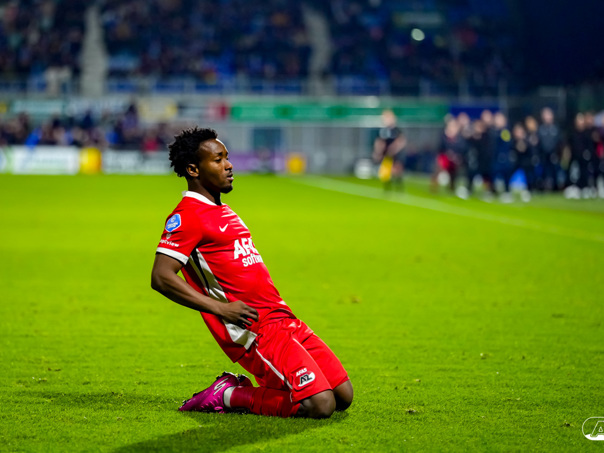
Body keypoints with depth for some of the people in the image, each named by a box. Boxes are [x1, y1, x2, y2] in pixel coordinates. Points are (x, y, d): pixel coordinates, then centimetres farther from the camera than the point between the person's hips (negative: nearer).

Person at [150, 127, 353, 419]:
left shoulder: (224, 212, 22)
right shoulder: (186, 216, -8)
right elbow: (161, 277, -18)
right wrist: (220, 309, -20)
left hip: (283, 320, 9)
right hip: (254, 330, -9)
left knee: (343, 395, 3)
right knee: (320, 404, -21)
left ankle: (235, 391, 11)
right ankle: (230, 395, -3)